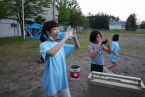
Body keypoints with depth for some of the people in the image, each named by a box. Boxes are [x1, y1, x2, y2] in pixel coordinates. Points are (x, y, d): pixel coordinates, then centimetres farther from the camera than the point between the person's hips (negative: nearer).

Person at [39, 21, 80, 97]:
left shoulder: (61, 44, 3)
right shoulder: (43, 45, -14)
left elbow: (77, 47, 8)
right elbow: (51, 53, -38)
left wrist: (74, 37, -11)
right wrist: (65, 38, -31)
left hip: (62, 79, 6)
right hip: (51, 81, -5)